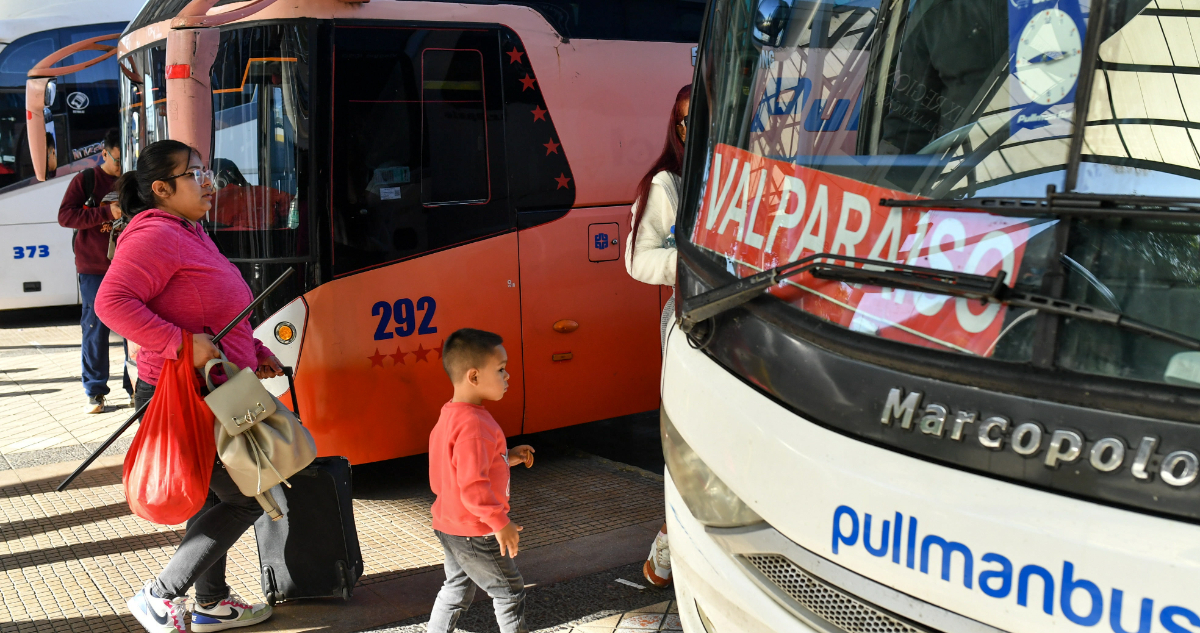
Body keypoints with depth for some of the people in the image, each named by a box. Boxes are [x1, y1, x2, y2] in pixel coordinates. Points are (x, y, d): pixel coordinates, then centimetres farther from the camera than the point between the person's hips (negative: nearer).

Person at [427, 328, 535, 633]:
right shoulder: (474, 425, -28)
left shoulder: (450, 415, 5)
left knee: (457, 588, 24)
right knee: (509, 591, 8)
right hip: (475, 532, -10)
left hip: (448, 525, 10)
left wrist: (507, 458, 9)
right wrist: (500, 522, -23)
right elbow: (473, 485, -31)